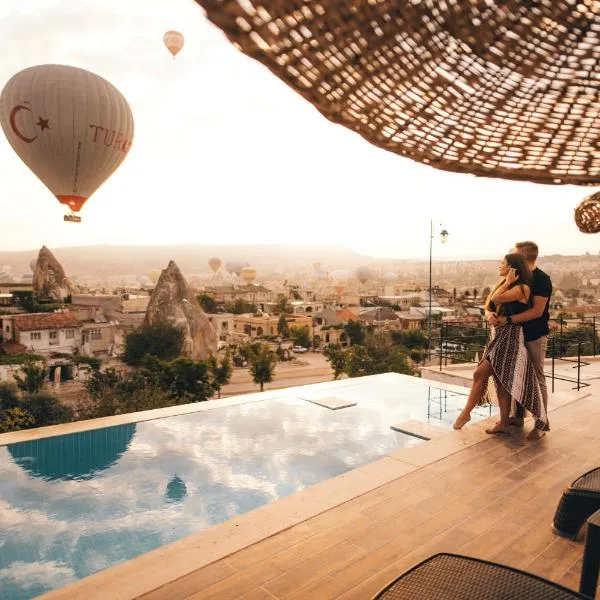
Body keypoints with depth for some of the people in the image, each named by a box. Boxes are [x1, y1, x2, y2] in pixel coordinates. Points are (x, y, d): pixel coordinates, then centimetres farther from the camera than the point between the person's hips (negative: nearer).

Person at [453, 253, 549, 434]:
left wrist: (507, 282, -10)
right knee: (500, 380, 10)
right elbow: (488, 306, 13)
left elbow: (496, 299, -20)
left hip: (510, 336, -9)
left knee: (480, 373, -10)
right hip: (498, 335, 9)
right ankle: (503, 423, 17)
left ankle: (466, 412, 2)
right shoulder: (505, 285, 15)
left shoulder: (522, 288, -11)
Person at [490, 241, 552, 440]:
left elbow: (537, 311, -23)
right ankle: (518, 416, 26)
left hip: (535, 336, -7)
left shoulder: (542, 280, -14)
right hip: (517, 334, 7)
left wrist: (507, 320, -28)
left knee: (537, 379, 0)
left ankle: (541, 424, 10)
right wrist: (491, 313, -17)